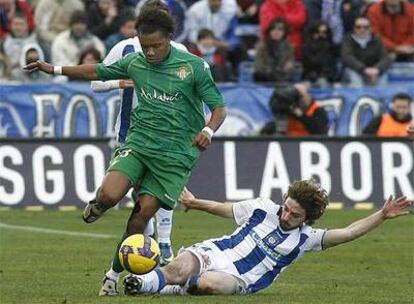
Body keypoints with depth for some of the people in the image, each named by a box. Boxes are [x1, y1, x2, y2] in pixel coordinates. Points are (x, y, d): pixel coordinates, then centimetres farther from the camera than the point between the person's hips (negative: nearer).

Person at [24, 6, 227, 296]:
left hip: (176, 152, -3)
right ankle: (97, 206, 15)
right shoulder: (135, 63, 4)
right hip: (138, 141, 3)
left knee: (144, 212, -8)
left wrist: (208, 130, -26)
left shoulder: (194, 67, -8)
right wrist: (55, 69, 21)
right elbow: (99, 72, 21)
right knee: (109, 194, -23)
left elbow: (219, 108, -5)